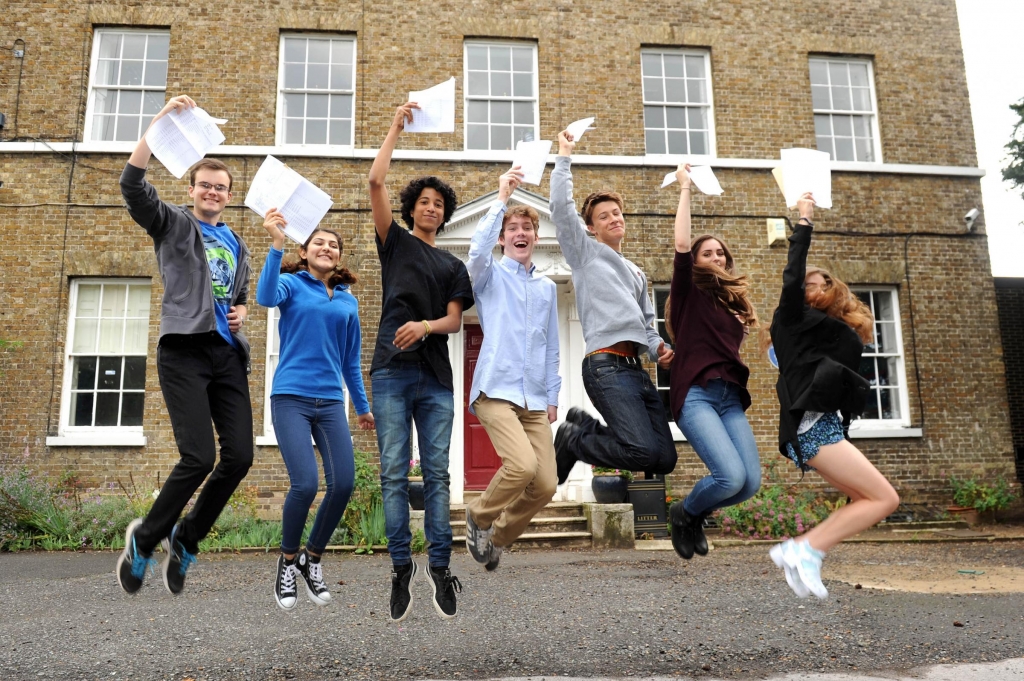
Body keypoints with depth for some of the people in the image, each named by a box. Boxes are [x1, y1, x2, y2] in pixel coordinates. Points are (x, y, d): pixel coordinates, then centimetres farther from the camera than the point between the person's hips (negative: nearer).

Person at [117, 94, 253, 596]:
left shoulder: (236, 244, 23)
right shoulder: (172, 224, 7)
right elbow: (132, 183, -10)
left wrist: (240, 314, 8)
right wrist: (162, 119, -14)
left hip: (228, 354, 5)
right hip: (184, 351, -5)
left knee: (239, 456, -4)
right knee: (199, 457, -14)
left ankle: (185, 539, 18)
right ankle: (144, 537, 13)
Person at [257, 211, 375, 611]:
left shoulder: (348, 301, 14)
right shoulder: (292, 284, 3)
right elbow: (266, 298, -21)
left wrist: (363, 407, 23)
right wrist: (276, 245, -31)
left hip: (330, 402, 4)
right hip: (291, 398, -4)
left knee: (343, 484, -7)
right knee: (305, 484, -16)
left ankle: (312, 559, 18)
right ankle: (288, 562, 11)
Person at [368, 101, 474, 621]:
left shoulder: (453, 266, 20)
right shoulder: (394, 242, 15)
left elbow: (454, 320, 7)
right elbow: (375, 182, 4)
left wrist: (425, 326, -14)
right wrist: (397, 128, 7)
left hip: (436, 377, 2)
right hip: (392, 372, -2)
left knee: (437, 474, 0)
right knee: (394, 474, -3)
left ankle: (440, 569, 3)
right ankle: (401, 569, 3)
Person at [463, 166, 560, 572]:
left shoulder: (547, 287, 18)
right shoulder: (490, 276, 5)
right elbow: (478, 250, -19)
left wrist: (552, 396, 15)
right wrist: (502, 198, -19)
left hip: (535, 400, 5)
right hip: (495, 391, -5)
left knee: (545, 484, -2)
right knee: (523, 465, -25)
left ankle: (498, 538, 25)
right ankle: (479, 516, 6)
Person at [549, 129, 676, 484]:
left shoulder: (637, 272, 29)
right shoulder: (585, 252, 10)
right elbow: (561, 206, -3)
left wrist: (658, 349, 9)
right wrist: (564, 156, 3)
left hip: (636, 368, 8)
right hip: (606, 365, -7)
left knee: (665, 459, 0)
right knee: (645, 452, -22)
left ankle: (584, 423, 16)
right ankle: (572, 440, 4)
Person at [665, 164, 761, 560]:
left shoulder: (734, 300, 21)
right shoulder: (689, 293, 4)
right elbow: (681, 246, -9)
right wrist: (685, 190, -2)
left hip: (730, 396, 7)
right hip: (695, 394, -6)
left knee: (750, 482, -6)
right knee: (731, 476, -22)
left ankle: (696, 514, 23)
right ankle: (684, 513, 10)